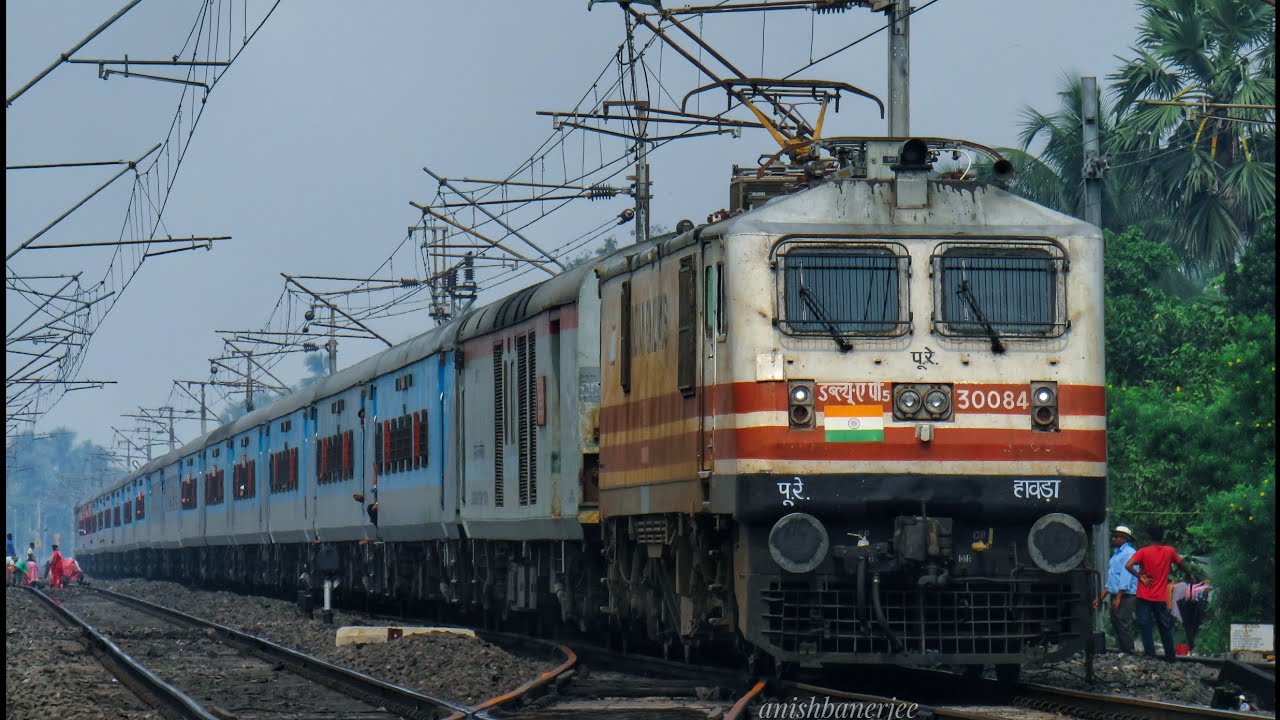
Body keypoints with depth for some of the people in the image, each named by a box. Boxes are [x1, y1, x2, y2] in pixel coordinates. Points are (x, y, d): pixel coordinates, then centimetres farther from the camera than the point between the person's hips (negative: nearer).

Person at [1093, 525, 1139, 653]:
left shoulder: (1129, 553, -9)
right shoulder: (1116, 553, 20)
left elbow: (1126, 577, -17)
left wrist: (1118, 598, -20)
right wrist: (1101, 598, 21)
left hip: (1126, 596, -10)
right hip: (1116, 596, 10)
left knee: (1124, 627, -10)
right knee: (1116, 627, 10)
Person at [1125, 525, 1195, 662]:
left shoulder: (1144, 552, -7)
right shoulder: (1169, 551, 2)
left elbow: (1128, 566, -21)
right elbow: (1181, 564, 21)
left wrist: (1140, 576, -9)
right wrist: (1190, 575, 39)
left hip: (1144, 596, -3)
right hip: (1161, 598, 3)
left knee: (1145, 627, 0)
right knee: (1165, 628, 12)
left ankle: (1151, 656, -6)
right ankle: (1170, 657, 17)